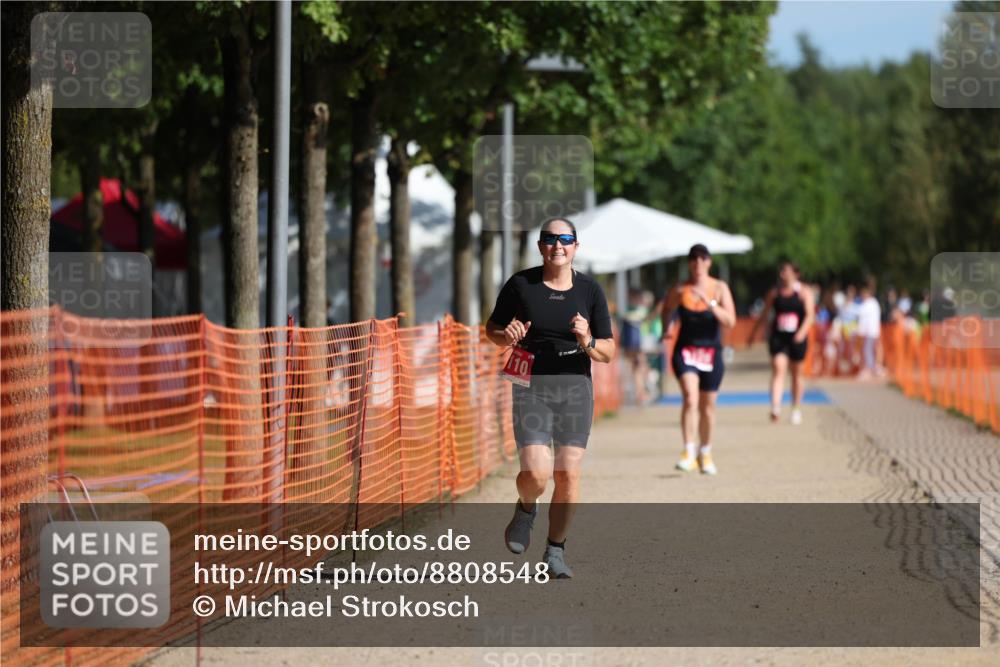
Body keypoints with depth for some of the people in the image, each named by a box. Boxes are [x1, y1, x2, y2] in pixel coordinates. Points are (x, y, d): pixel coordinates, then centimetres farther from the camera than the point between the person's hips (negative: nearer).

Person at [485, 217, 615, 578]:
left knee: (568, 475, 0)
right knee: (536, 474, -14)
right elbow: (492, 328, 11)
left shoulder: (589, 290, 2)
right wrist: (507, 336, -12)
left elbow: (608, 353, 4)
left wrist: (588, 342, -17)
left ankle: (556, 552, 17)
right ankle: (526, 509, 22)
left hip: (575, 386, 2)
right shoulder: (521, 284, -2)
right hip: (531, 386, -2)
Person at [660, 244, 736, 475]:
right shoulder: (680, 290, -1)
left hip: (711, 352, 1)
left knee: (707, 406, 11)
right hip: (685, 350, -1)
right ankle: (688, 452, -24)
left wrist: (709, 302, -23)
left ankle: (706, 454, 30)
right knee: (690, 399, -22)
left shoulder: (719, 289, -2)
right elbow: (667, 309, 21)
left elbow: (730, 320, -13)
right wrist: (665, 329, 11)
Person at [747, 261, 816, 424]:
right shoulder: (774, 293, 8)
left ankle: (796, 409, 26)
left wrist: (802, 331, -24)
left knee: (797, 373, 11)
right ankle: (775, 407, -28)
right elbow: (763, 315, 16)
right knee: (778, 368, -16)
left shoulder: (804, 292, 1)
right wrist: (752, 334, 18)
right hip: (778, 337, 1)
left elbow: (810, 315, -7)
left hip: (797, 338, -1)